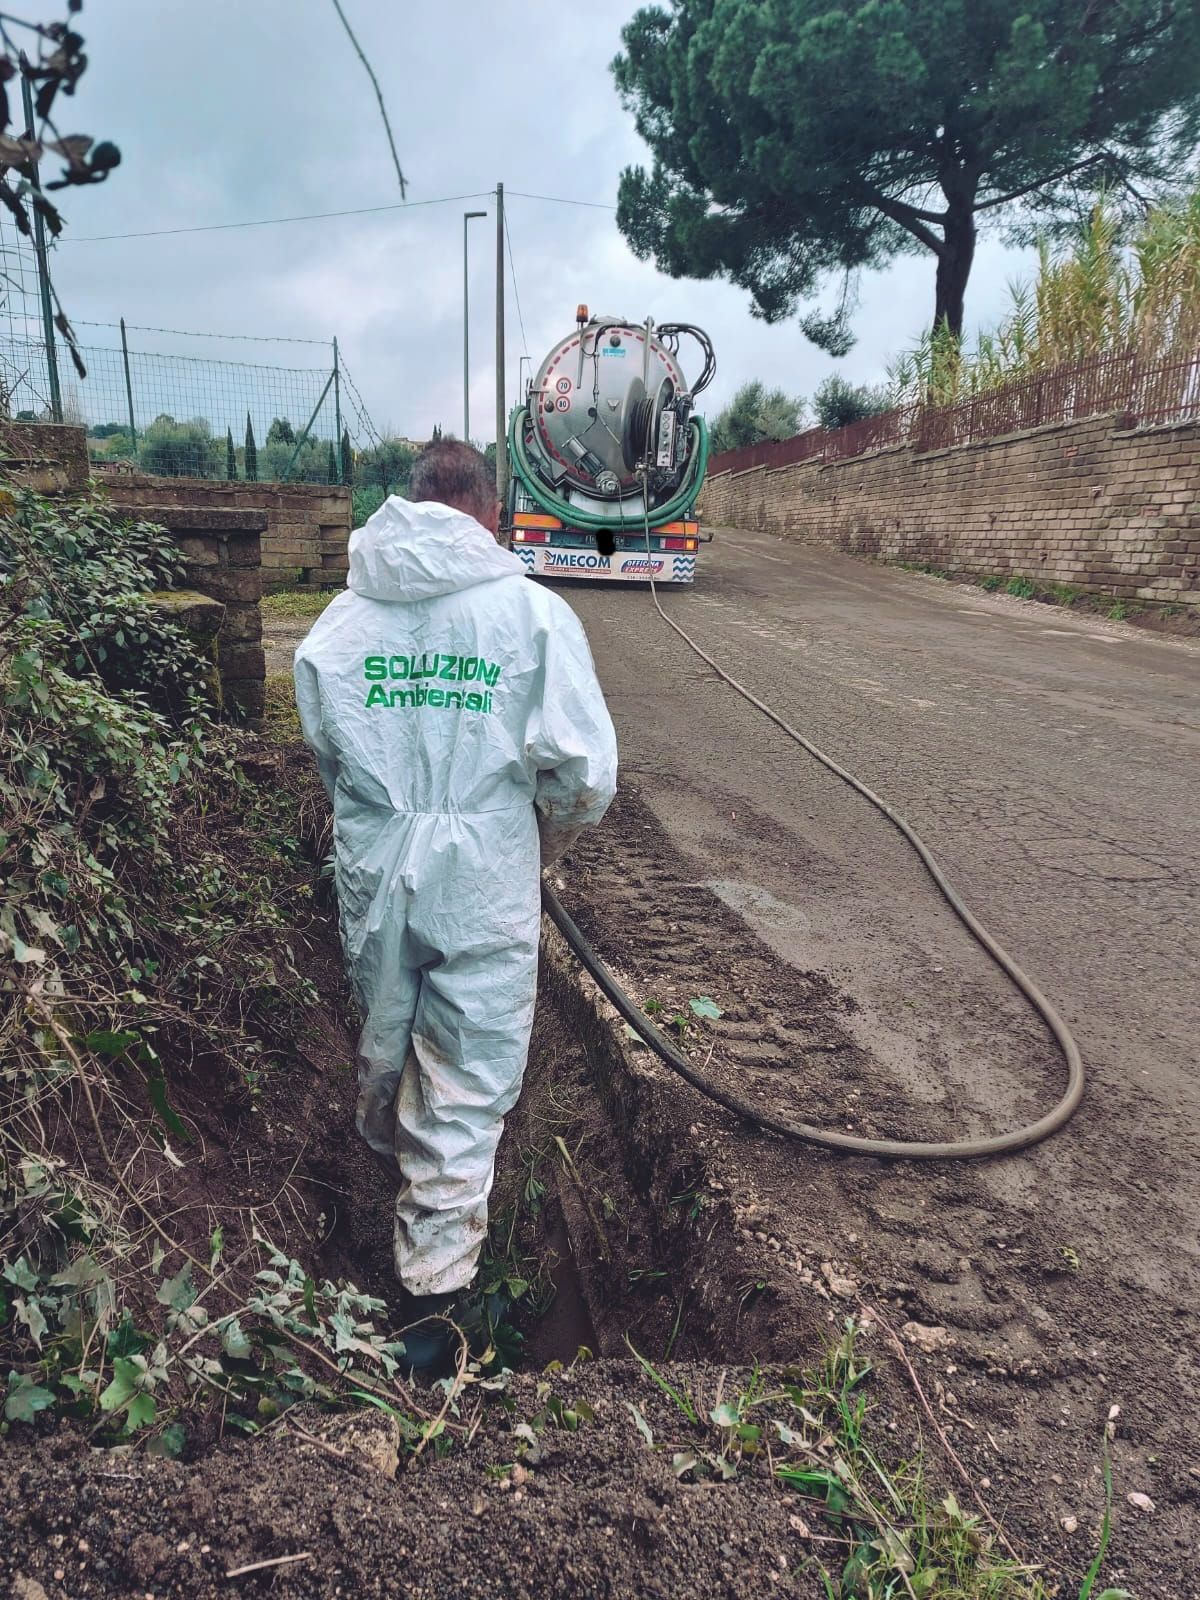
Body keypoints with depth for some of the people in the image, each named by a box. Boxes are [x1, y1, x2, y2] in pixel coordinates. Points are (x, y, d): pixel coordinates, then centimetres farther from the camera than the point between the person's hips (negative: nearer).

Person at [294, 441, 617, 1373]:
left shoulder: (341, 618, -2)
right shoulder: (534, 612, -12)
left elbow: (327, 753, 6)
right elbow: (586, 772, -13)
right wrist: (547, 843, 7)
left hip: (372, 876, 4)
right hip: (485, 884, -4)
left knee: (384, 1037, 29)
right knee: (467, 1085, 10)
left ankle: (383, 1142, 59)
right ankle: (434, 1290, 21)